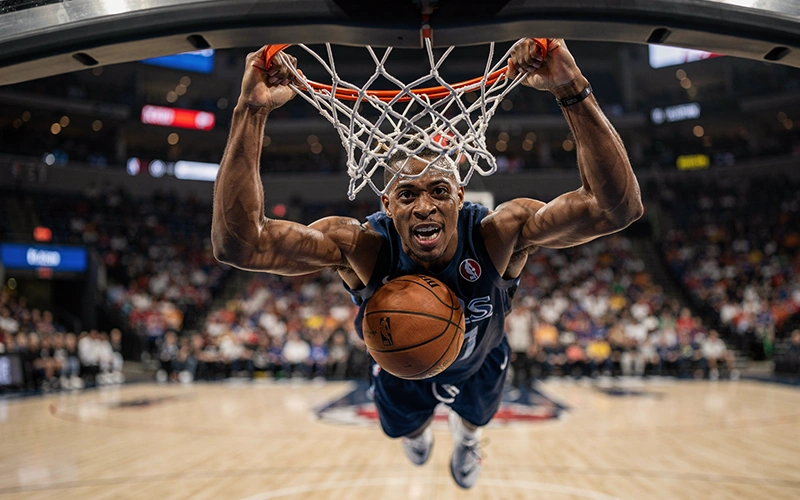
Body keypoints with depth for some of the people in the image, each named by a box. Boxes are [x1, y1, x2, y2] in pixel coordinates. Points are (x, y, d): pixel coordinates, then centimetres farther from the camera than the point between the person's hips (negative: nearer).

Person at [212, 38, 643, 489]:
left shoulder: (498, 235, -41)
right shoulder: (363, 247, -41)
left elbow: (618, 206, -53)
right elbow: (237, 243, -53)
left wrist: (573, 90, -65)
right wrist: (253, 110, -62)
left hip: (479, 366, 1)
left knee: (475, 417, 35)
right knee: (408, 430, 33)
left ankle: (466, 438, 74)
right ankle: (419, 432, 72)